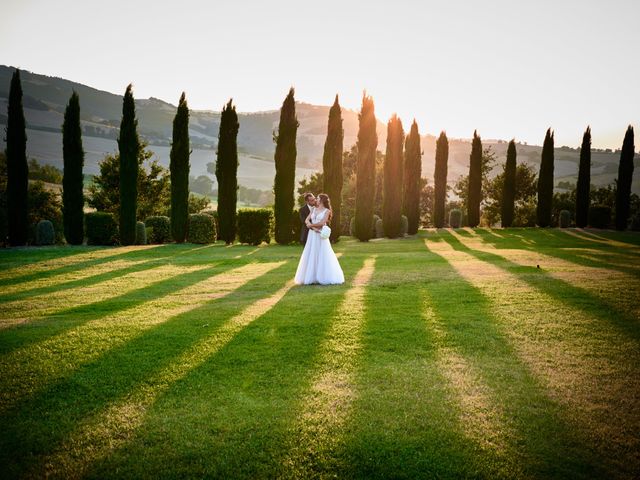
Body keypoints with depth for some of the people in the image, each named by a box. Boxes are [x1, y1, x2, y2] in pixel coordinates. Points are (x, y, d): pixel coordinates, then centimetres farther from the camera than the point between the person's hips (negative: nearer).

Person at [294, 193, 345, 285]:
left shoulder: (327, 211, -1)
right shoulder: (313, 209, 13)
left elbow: (322, 223, -13)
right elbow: (306, 220, 3)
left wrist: (311, 225, -4)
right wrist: (313, 227, -13)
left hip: (321, 236, -5)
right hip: (312, 235, 5)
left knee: (323, 256, -4)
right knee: (311, 255, 4)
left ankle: (326, 277, 4)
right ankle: (311, 277, 9)